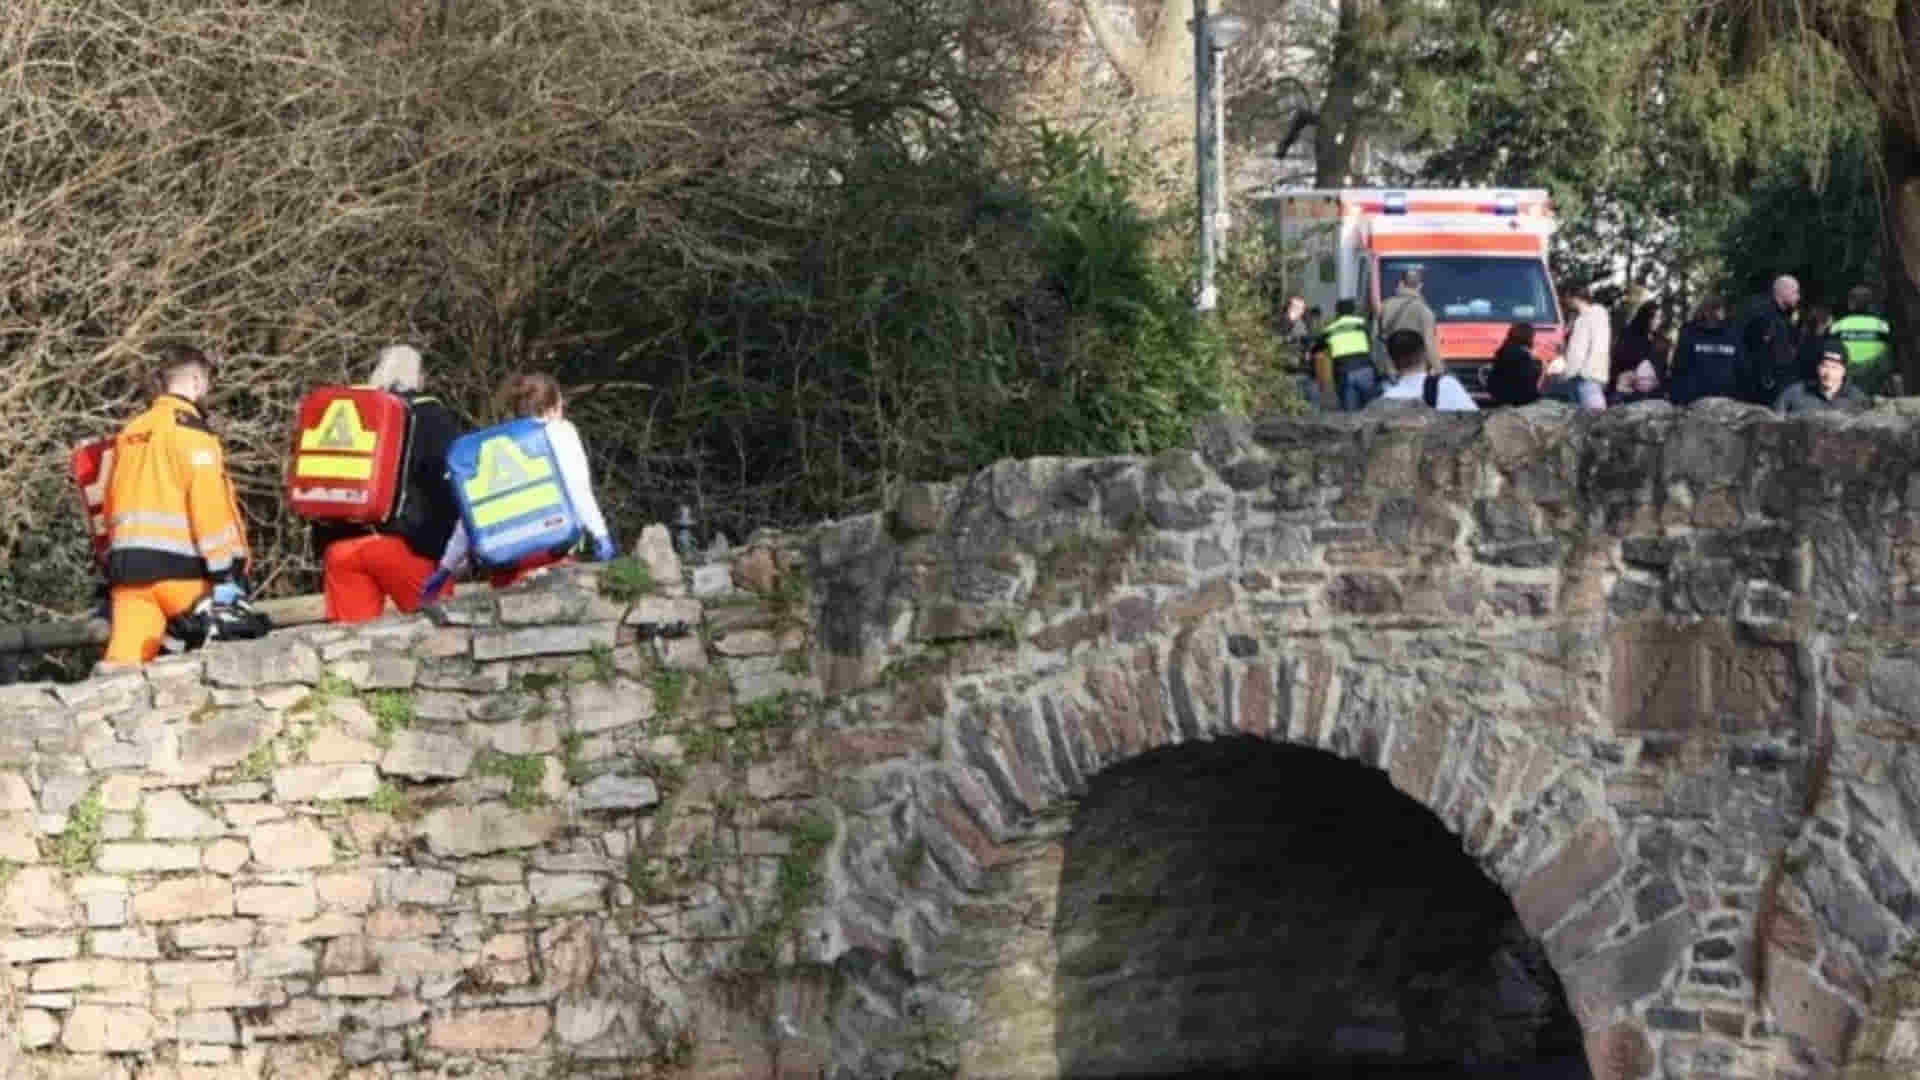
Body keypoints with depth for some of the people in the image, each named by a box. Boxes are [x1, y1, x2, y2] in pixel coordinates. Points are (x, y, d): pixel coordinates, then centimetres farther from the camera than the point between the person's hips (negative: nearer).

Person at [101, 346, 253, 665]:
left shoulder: (130, 433, 19)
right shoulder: (190, 430, -4)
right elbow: (209, 502, -13)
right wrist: (227, 574, -14)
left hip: (125, 564, 6)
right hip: (176, 565, -6)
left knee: (124, 662, -5)